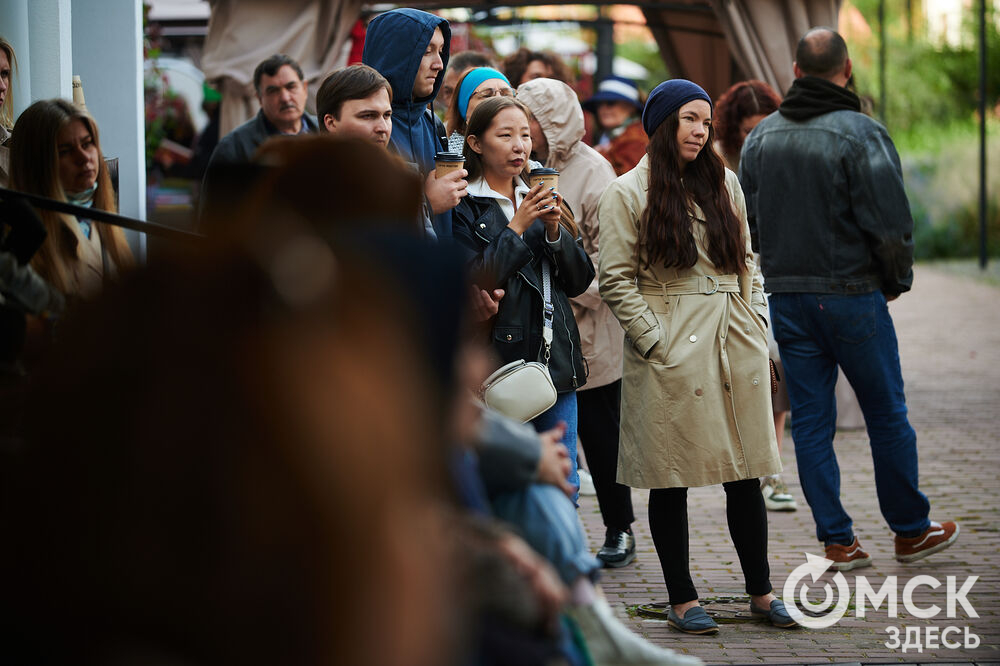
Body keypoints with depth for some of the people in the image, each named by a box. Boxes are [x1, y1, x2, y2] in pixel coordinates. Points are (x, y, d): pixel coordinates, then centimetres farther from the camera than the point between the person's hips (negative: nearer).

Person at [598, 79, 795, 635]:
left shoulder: (724, 183, 14)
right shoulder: (628, 193, -1)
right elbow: (617, 280, -4)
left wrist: (757, 325, 9)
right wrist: (655, 342, -10)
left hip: (737, 345, 4)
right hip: (672, 353, -4)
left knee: (746, 474, 6)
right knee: (672, 479, 0)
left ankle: (761, 591, 14)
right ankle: (683, 598, 9)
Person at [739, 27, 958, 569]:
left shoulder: (761, 137, 6)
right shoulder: (861, 134, -13)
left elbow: (747, 220, 12)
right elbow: (890, 223, -14)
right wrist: (897, 280, 2)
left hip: (787, 298, 5)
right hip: (852, 295, -5)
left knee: (810, 421, 8)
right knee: (886, 415, 8)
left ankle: (837, 540, 8)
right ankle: (910, 530, 19)